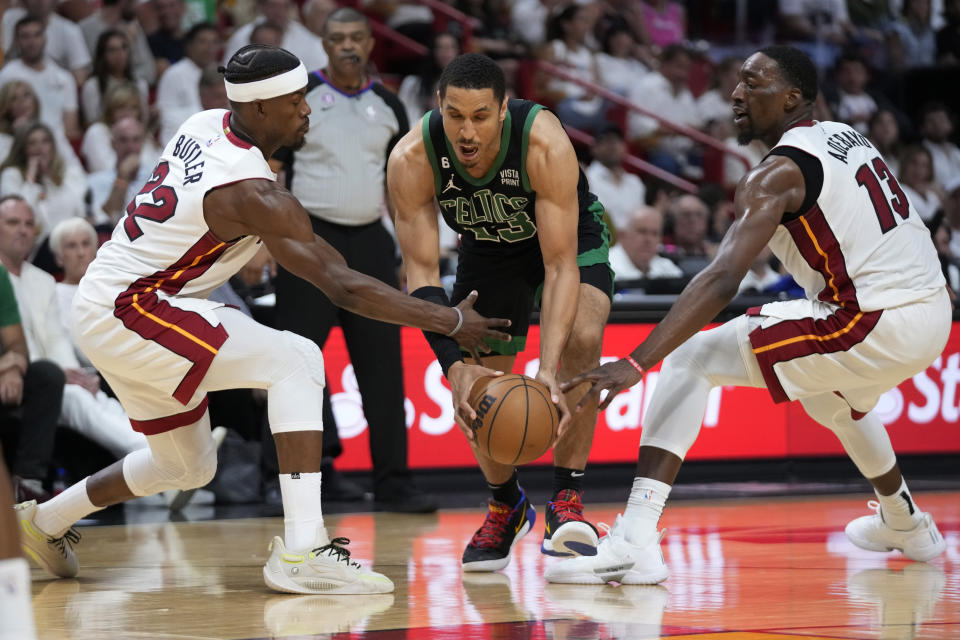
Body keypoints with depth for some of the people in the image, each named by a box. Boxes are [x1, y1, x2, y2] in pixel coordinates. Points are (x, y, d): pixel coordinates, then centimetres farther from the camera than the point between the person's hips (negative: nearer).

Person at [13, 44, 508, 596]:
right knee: (298, 362, -20)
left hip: (103, 306, 10)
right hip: (126, 309, -10)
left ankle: (45, 521, 40)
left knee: (189, 466, 23)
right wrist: (451, 322, -21)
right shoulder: (252, 192, -24)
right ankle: (303, 550, -28)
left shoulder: (204, 126, 2)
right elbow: (342, 286, -25)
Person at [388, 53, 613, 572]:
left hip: (571, 236, -3)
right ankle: (506, 506, 30)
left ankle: (567, 500, -17)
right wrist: (456, 366, -46)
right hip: (488, 247, 3)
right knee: (476, 388, 0)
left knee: (581, 337, -29)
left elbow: (560, 263, -40)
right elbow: (422, 273, -31)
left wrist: (548, 368, -52)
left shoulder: (545, 145, -40)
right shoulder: (411, 160, -33)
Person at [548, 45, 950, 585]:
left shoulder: (779, 172, -11)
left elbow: (722, 280, -23)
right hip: (933, 314, 9)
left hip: (875, 326, -9)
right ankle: (904, 524, 57)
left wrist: (635, 365, -29)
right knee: (826, 389, 40)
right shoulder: (847, 138, 15)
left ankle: (635, 543, -18)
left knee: (691, 361, -6)